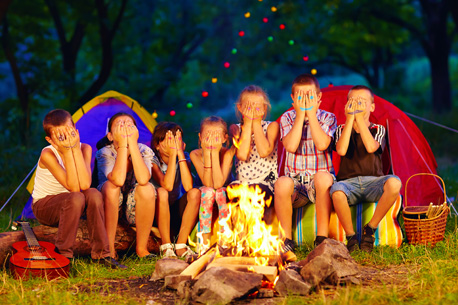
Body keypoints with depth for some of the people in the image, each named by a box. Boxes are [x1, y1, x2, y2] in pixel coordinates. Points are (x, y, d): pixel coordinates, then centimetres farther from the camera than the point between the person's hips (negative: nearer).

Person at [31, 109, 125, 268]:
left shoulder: (85, 148, -12)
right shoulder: (48, 155, -25)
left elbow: (85, 185, -28)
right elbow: (73, 187, -32)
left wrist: (76, 148, -30)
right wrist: (67, 151, -36)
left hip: (66, 204, 4)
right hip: (43, 206, -4)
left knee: (93, 194, -27)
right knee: (76, 198, -34)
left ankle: (100, 254, -17)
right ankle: (63, 255, -19)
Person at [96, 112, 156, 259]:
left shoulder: (144, 151, -12)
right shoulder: (104, 153, -17)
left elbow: (143, 179, -33)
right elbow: (118, 180, -37)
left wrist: (132, 142, -33)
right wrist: (123, 144, -35)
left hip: (133, 209, 1)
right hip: (110, 206, -1)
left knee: (147, 188, -29)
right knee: (110, 186, -32)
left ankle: (141, 248, -17)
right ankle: (109, 250, -26)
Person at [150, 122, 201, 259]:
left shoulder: (184, 157, -6)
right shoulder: (152, 159, -15)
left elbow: (188, 187, -26)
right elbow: (167, 186, -33)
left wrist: (180, 153, -26)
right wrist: (172, 154, -32)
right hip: (156, 211, -3)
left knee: (195, 193, -24)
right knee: (162, 192, -34)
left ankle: (181, 245, -21)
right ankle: (166, 246, -28)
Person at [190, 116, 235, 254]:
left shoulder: (227, 153, -18)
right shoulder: (195, 154, -15)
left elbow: (218, 183, -31)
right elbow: (208, 183, -26)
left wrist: (215, 152, -33)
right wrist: (207, 153, -31)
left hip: (226, 201, -1)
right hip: (205, 201, 1)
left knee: (220, 192, -33)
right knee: (208, 191, -31)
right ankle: (205, 242, -30)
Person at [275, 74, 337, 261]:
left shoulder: (327, 118, 5)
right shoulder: (287, 118, 7)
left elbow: (322, 144, -16)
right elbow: (291, 146, -12)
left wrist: (311, 113, -11)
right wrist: (300, 114, -10)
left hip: (321, 180, -1)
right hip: (295, 183, 1)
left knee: (322, 177, -38)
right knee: (282, 183, -35)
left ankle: (322, 240, -27)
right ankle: (286, 241, -22)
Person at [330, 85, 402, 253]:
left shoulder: (378, 129, 9)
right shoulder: (342, 129, 11)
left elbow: (371, 147, -15)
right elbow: (341, 150, -13)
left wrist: (360, 117, -13)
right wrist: (350, 118, -10)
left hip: (373, 182, 1)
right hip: (349, 182, -1)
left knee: (394, 182, -35)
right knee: (337, 191, -39)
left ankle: (370, 228, -15)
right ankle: (351, 236, -16)